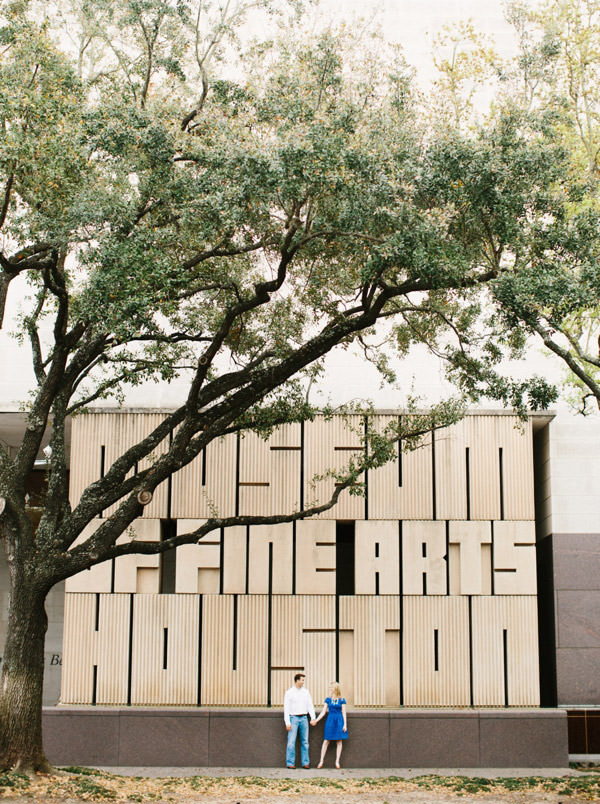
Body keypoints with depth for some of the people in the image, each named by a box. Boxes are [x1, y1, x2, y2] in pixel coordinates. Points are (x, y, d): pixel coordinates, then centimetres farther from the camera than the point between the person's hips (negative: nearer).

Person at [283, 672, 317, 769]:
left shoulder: (306, 692, 8)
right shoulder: (289, 693, -2)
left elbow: (310, 706, 7)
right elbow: (286, 708, -4)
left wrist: (313, 718, -5)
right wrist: (287, 722, -11)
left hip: (304, 718, 3)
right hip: (293, 718, -3)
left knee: (305, 741, 4)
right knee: (291, 741, -6)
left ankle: (305, 763, 9)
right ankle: (290, 763, -2)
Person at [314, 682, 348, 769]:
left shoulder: (342, 700, -1)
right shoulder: (328, 699, 4)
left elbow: (344, 713, 1)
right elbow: (323, 712, 5)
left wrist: (345, 724, -4)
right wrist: (316, 720, -4)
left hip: (339, 720, -1)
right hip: (330, 720, 1)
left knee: (339, 741, 2)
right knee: (326, 741, 0)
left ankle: (337, 761, 9)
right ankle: (321, 761, 5)